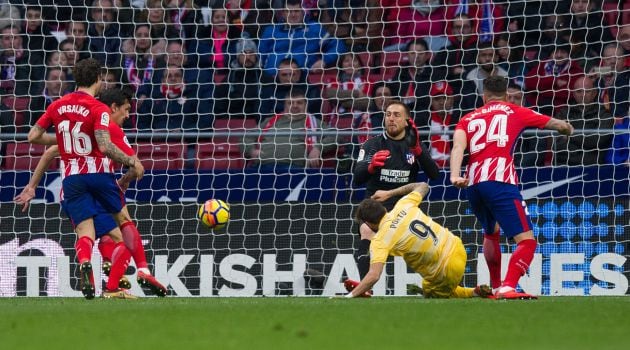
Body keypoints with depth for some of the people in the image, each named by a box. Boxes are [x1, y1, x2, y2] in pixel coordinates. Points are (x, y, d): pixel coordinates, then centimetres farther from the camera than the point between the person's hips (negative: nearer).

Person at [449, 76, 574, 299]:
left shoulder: (469, 119, 23)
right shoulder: (514, 112, 18)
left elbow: (458, 145, 1)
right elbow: (557, 125, 29)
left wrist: (455, 176, -13)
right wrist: (567, 128, 52)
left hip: (473, 184, 5)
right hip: (500, 181, -5)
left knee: (491, 233, 32)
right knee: (527, 241, -9)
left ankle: (495, 287, 39)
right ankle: (507, 288, -30)